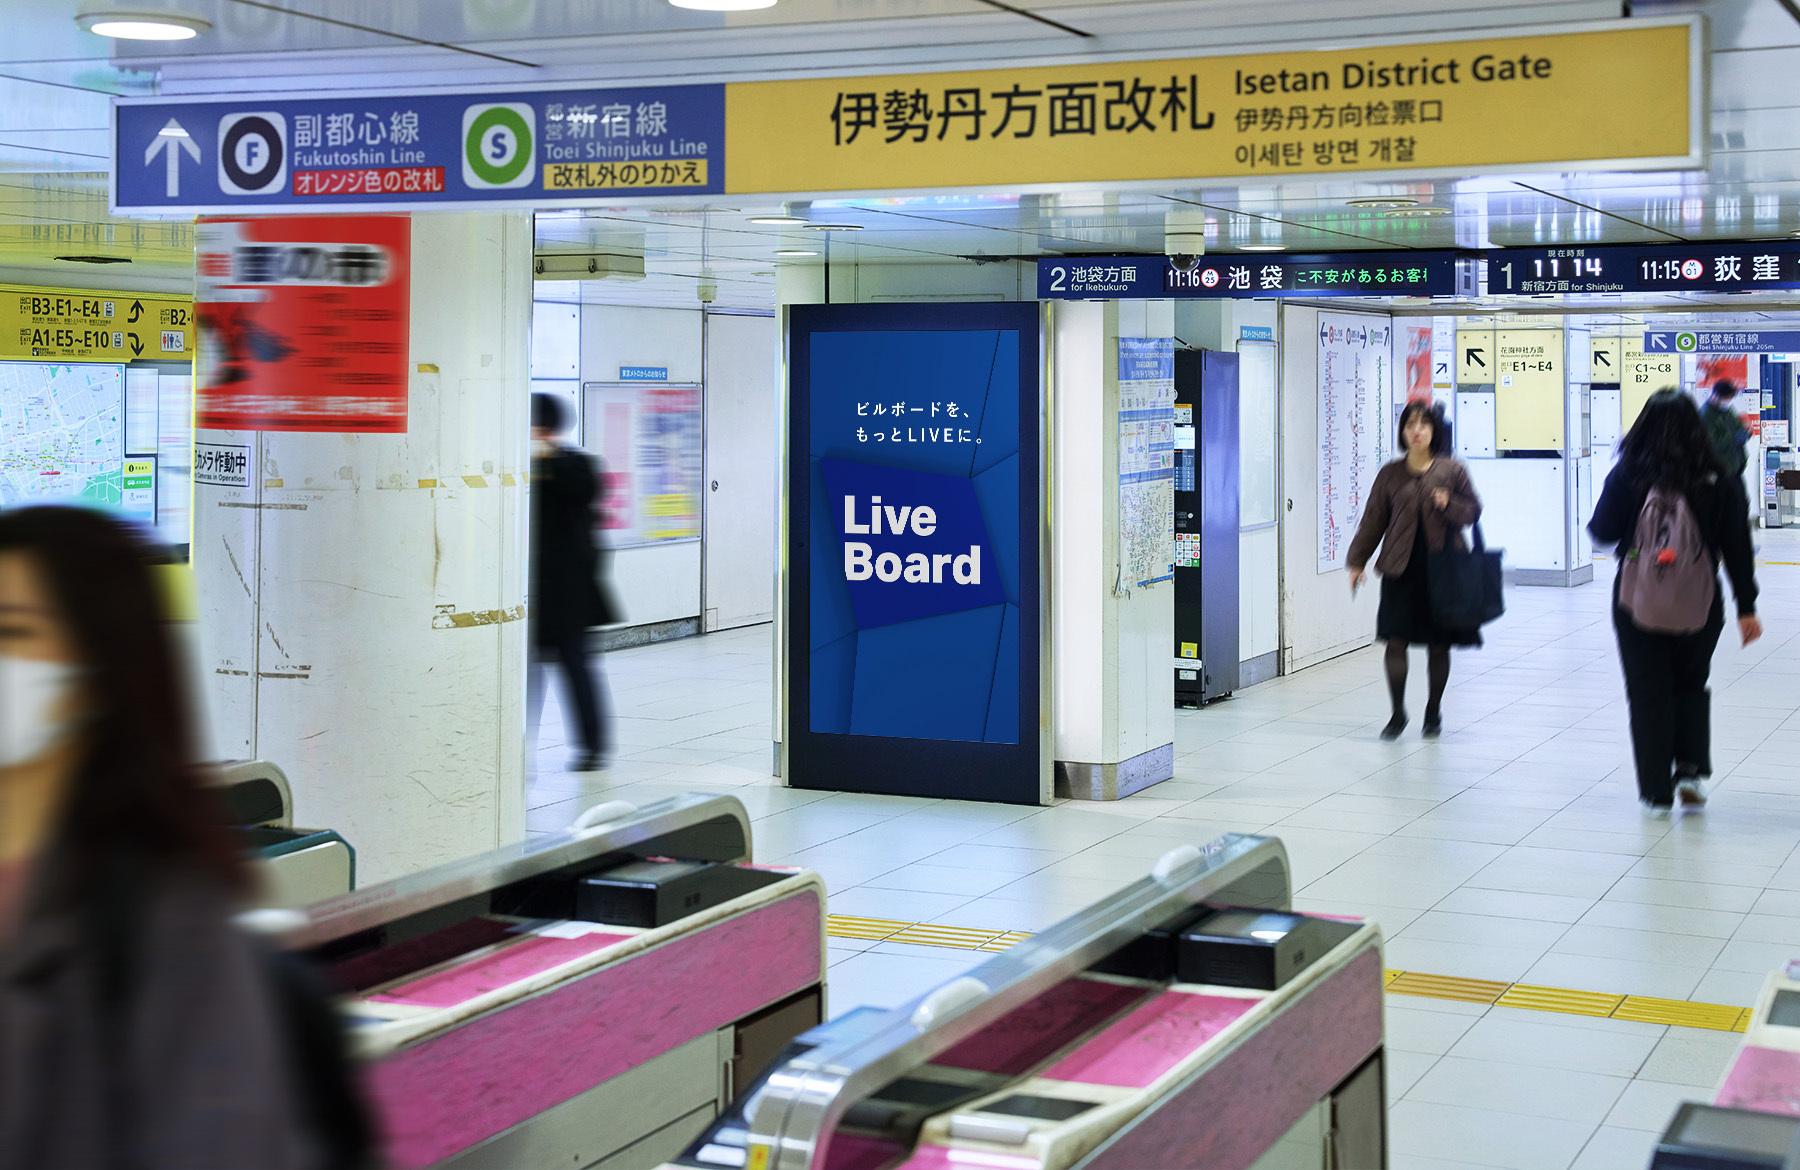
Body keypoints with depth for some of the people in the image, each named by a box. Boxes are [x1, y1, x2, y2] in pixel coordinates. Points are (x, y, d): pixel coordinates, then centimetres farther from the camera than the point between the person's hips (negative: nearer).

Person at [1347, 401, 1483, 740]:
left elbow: (1473, 511, 6)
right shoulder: (1390, 474, 4)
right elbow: (1373, 519, 8)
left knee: (1438, 644, 8)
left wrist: (1449, 505, -14)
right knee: (1396, 641, -5)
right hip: (1401, 569, 0)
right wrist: (1358, 561, 5)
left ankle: (1433, 712, 22)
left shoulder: (1452, 470, 1)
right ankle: (1398, 713, 5)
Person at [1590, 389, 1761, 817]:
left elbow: (1602, 532, -4)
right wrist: (1747, 608, 2)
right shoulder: (1719, 480, -7)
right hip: (1698, 604, 1)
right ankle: (1691, 770, 9)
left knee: (1649, 694, 8)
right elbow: (1736, 546, -4)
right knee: (1692, 685, 22)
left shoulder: (1627, 475, -10)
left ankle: (1657, 792, 9)